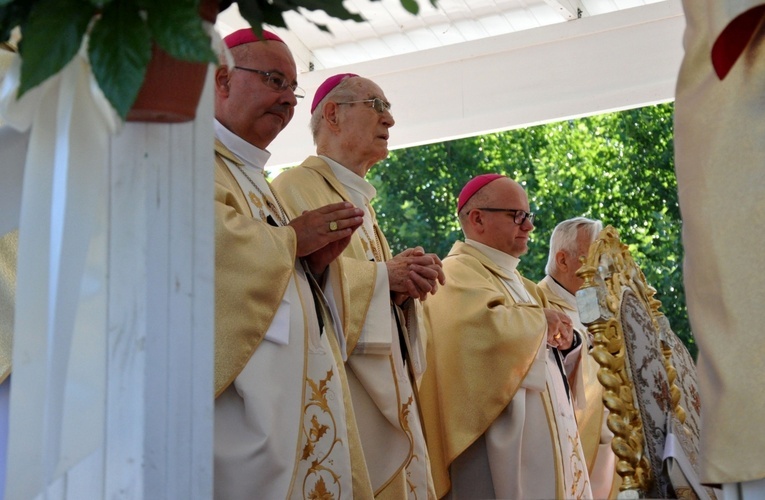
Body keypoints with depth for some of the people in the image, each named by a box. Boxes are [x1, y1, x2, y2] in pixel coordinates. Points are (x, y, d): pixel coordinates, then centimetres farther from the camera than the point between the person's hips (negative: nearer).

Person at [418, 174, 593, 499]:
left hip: (543, 440, 9)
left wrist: (566, 341, 0)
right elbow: (492, 328, -28)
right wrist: (541, 318, -9)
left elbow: (555, 363, 23)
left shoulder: (514, 280, 20)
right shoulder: (458, 273, -8)